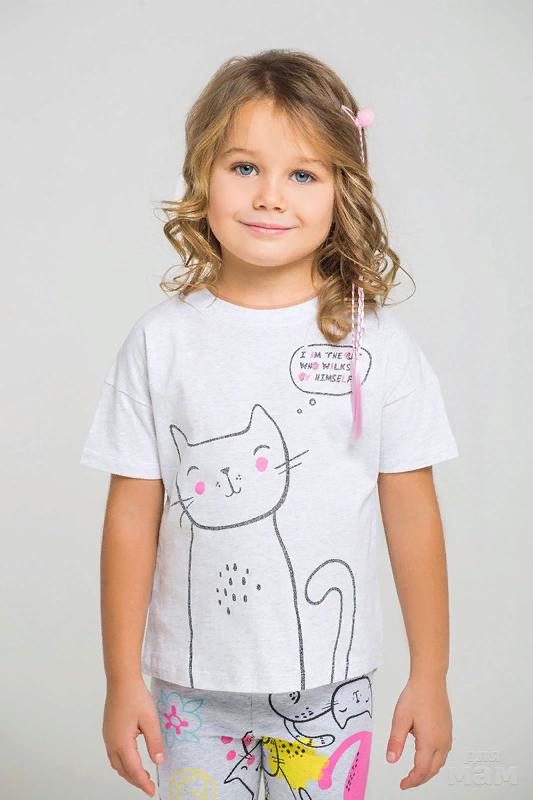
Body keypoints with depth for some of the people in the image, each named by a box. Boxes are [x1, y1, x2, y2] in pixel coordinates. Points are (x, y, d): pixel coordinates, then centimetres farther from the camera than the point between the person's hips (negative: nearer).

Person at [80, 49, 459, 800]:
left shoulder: (377, 341, -6)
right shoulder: (161, 341, -5)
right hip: (194, 683, 1)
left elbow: (413, 515, -2)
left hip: (331, 683, 0)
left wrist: (430, 677, 1)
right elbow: (132, 518, -2)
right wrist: (122, 678, 0)